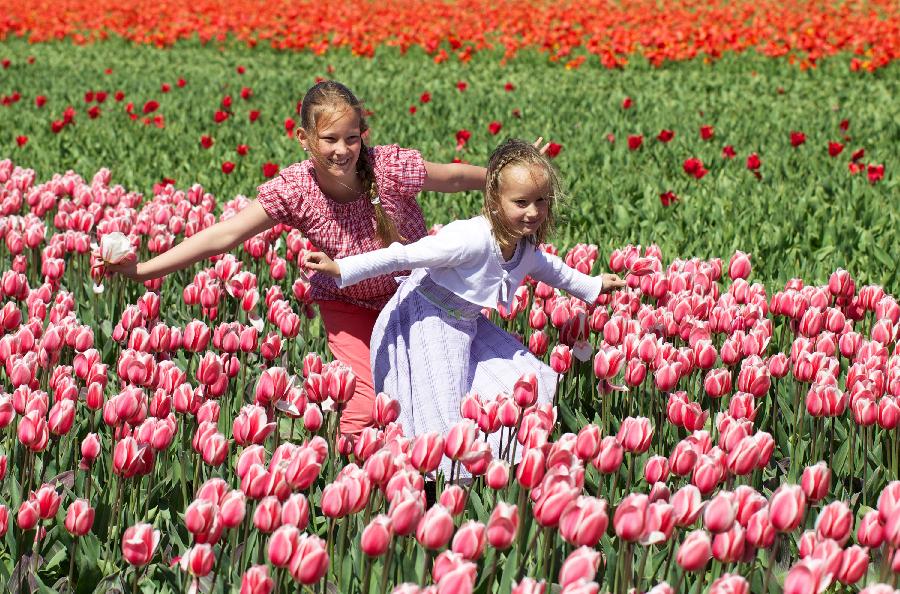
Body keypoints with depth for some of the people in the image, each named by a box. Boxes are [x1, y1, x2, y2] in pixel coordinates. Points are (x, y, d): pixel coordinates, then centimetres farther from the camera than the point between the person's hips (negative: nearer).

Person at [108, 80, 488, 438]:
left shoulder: (392, 168, -29)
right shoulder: (293, 189, -27)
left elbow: (456, 177, -12)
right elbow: (224, 235, -29)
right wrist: (141, 270, -36)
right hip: (348, 303, -1)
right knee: (368, 404, -15)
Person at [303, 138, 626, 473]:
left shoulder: (528, 244, -2)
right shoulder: (473, 238, -30)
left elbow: (548, 269, 24)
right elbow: (405, 256, -29)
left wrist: (593, 286, 37)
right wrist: (342, 269, -31)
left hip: (464, 324, 9)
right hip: (425, 326, -9)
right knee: (443, 422, -13)